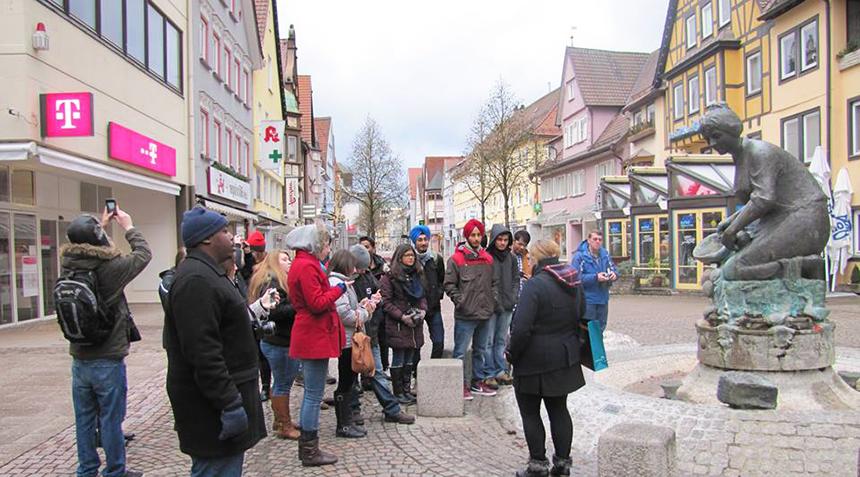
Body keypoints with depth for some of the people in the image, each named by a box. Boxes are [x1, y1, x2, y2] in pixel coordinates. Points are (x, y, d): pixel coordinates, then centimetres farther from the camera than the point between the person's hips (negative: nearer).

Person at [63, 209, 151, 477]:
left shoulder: (67, 267, -5)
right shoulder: (110, 268, -20)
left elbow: (80, 247, 18)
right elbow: (143, 254, -4)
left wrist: (101, 225, 24)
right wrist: (128, 227, 9)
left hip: (79, 361, 5)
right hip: (108, 361, -5)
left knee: (84, 420, 15)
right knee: (111, 421, 7)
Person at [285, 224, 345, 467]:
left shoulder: (302, 264, 15)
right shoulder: (307, 266, -18)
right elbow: (317, 303, -22)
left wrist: (332, 288, 7)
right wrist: (339, 289, -10)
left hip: (311, 335, 11)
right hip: (315, 337, -11)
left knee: (311, 393, 17)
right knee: (314, 395, -2)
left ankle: (306, 446, 26)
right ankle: (310, 452, 6)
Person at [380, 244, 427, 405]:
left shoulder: (417, 275, 13)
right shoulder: (390, 277, -8)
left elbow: (423, 296, 18)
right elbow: (386, 302, -11)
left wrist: (423, 310, -2)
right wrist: (402, 316, -16)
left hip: (415, 325, 6)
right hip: (397, 325, -6)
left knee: (409, 359, 13)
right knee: (398, 359, 1)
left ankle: (407, 390, 22)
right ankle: (398, 392, 10)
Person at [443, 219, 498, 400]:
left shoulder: (487, 258, 10)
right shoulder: (456, 259, -6)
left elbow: (494, 282, 17)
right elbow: (449, 284, -6)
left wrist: (492, 300, 6)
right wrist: (460, 301, -13)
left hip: (485, 314, 6)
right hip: (465, 315, -6)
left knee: (481, 350, 16)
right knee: (460, 352, -1)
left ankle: (478, 382, 28)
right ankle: (461, 384, 9)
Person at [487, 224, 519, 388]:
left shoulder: (511, 258, 9)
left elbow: (516, 279, 14)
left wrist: (513, 298, 1)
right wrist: (495, 302, -13)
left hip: (507, 306, 6)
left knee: (502, 340, 14)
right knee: (489, 341, 0)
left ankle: (500, 371, 23)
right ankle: (489, 374, 8)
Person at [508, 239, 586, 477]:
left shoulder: (535, 285, -20)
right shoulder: (574, 283, 5)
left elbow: (521, 328, -24)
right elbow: (582, 317, 16)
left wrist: (512, 354, -9)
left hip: (535, 360, -7)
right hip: (565, 358, 8)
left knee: (530, 412, 7)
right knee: (559, 409, 16)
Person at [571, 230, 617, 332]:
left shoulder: (605, 254, 6)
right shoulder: (580, 256, -13)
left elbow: (614, 269, 14)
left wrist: (614, 274, -11)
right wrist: (595, 277, -25)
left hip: (603, 299, 6)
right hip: (587, 300, -6)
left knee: (600, 329, 17)